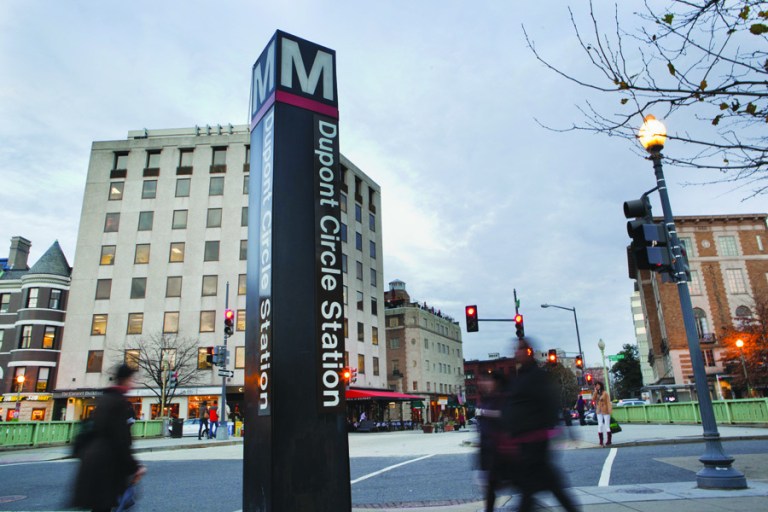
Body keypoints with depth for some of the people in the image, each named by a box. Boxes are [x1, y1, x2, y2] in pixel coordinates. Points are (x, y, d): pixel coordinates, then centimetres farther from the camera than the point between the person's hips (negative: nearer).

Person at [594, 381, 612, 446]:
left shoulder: (605, 393, -6)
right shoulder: (596, 393, 11)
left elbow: (608, 402, -9)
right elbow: (594, 399, -4)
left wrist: (609, 410, -16)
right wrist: (595, 391, -5)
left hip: (605, 411, -5)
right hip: (599, 411, 5)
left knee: (607, 425, -3)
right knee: (600, 426, 4)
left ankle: (609, 441, 4)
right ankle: (601, 441, 9)